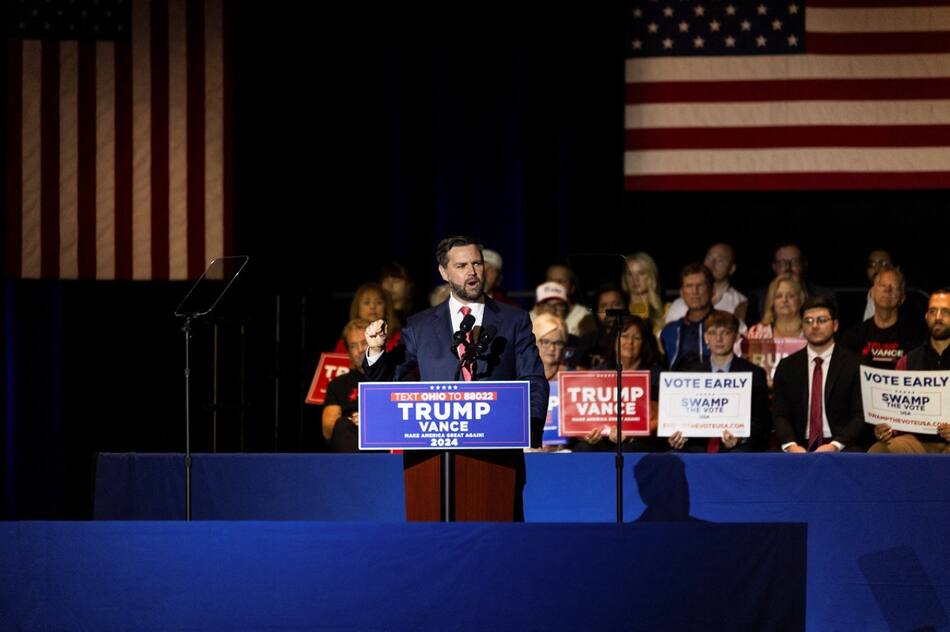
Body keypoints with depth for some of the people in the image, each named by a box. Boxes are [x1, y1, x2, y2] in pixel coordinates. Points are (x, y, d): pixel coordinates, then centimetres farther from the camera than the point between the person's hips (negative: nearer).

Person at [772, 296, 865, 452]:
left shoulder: (854, 365, 5)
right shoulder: (787, 367, 14)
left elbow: (860, 415, -2)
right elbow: (780, 415, 7)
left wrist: (835, 445, -17)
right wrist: (791, 445, -14)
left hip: (842, 447, -2)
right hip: (800, 447, 2)